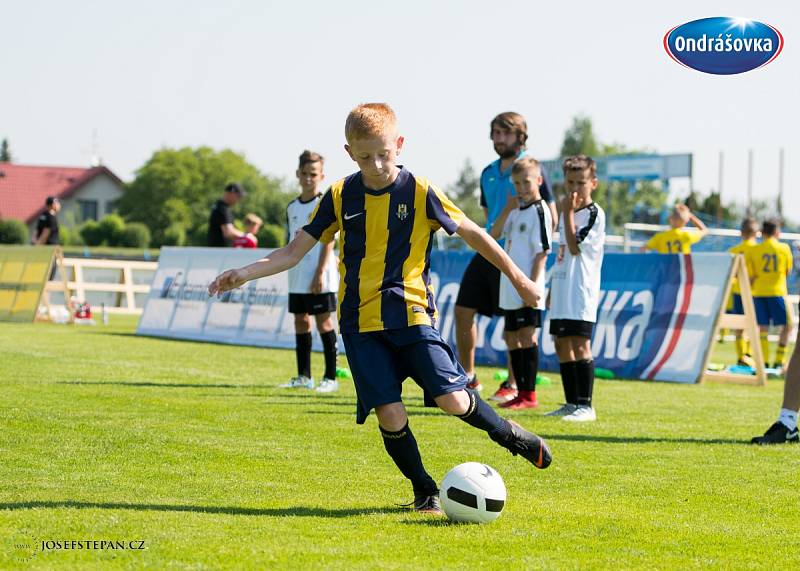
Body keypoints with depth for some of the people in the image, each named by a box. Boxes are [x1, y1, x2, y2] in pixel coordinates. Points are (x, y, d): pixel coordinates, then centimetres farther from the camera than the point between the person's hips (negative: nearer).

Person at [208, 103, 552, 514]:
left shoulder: (420, 192, -3)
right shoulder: (340, 197, 3)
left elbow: (471, 233, 7)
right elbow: (294, 252, 5)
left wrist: (518, 279, 10)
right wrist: (244, 274, -9)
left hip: (412, 314, -2)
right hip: (361, 322, 2)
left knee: (453, 400, -14)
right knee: (389, 414, -10)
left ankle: (506, 433, 18)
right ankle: (424, 491, 13)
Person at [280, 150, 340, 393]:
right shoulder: (292, 207, 13)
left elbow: (328, 241, -10)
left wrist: (320, 272, -16)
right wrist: (292, 271, 13)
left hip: (319, 276, -6)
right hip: (297, 277, 6)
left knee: (323, 321, -4)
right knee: (300, 321, 9)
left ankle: (330, 377, 0)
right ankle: (303, 376, 16)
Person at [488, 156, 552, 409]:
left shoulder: (539, 211, -10)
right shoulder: (517, 210, 16)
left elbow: (542, 253, -14)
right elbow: (494, 234, 16)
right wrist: (507, 209, 3)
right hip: (510, 288, 9)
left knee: (526, 336, -10)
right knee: (511, 337, 11)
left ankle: (529, 394, -8)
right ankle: (522, 393, 17)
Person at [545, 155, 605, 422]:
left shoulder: (594, 214, -7)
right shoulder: (568, 212, 17)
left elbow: (575, 247, -17)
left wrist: (568, 213, -13)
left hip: (581, 291, -9)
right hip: (562, 290, 9)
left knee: (580, 345, -12)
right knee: (562, 344, 9)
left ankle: (586, 405, -11)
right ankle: (571, 403, 15)